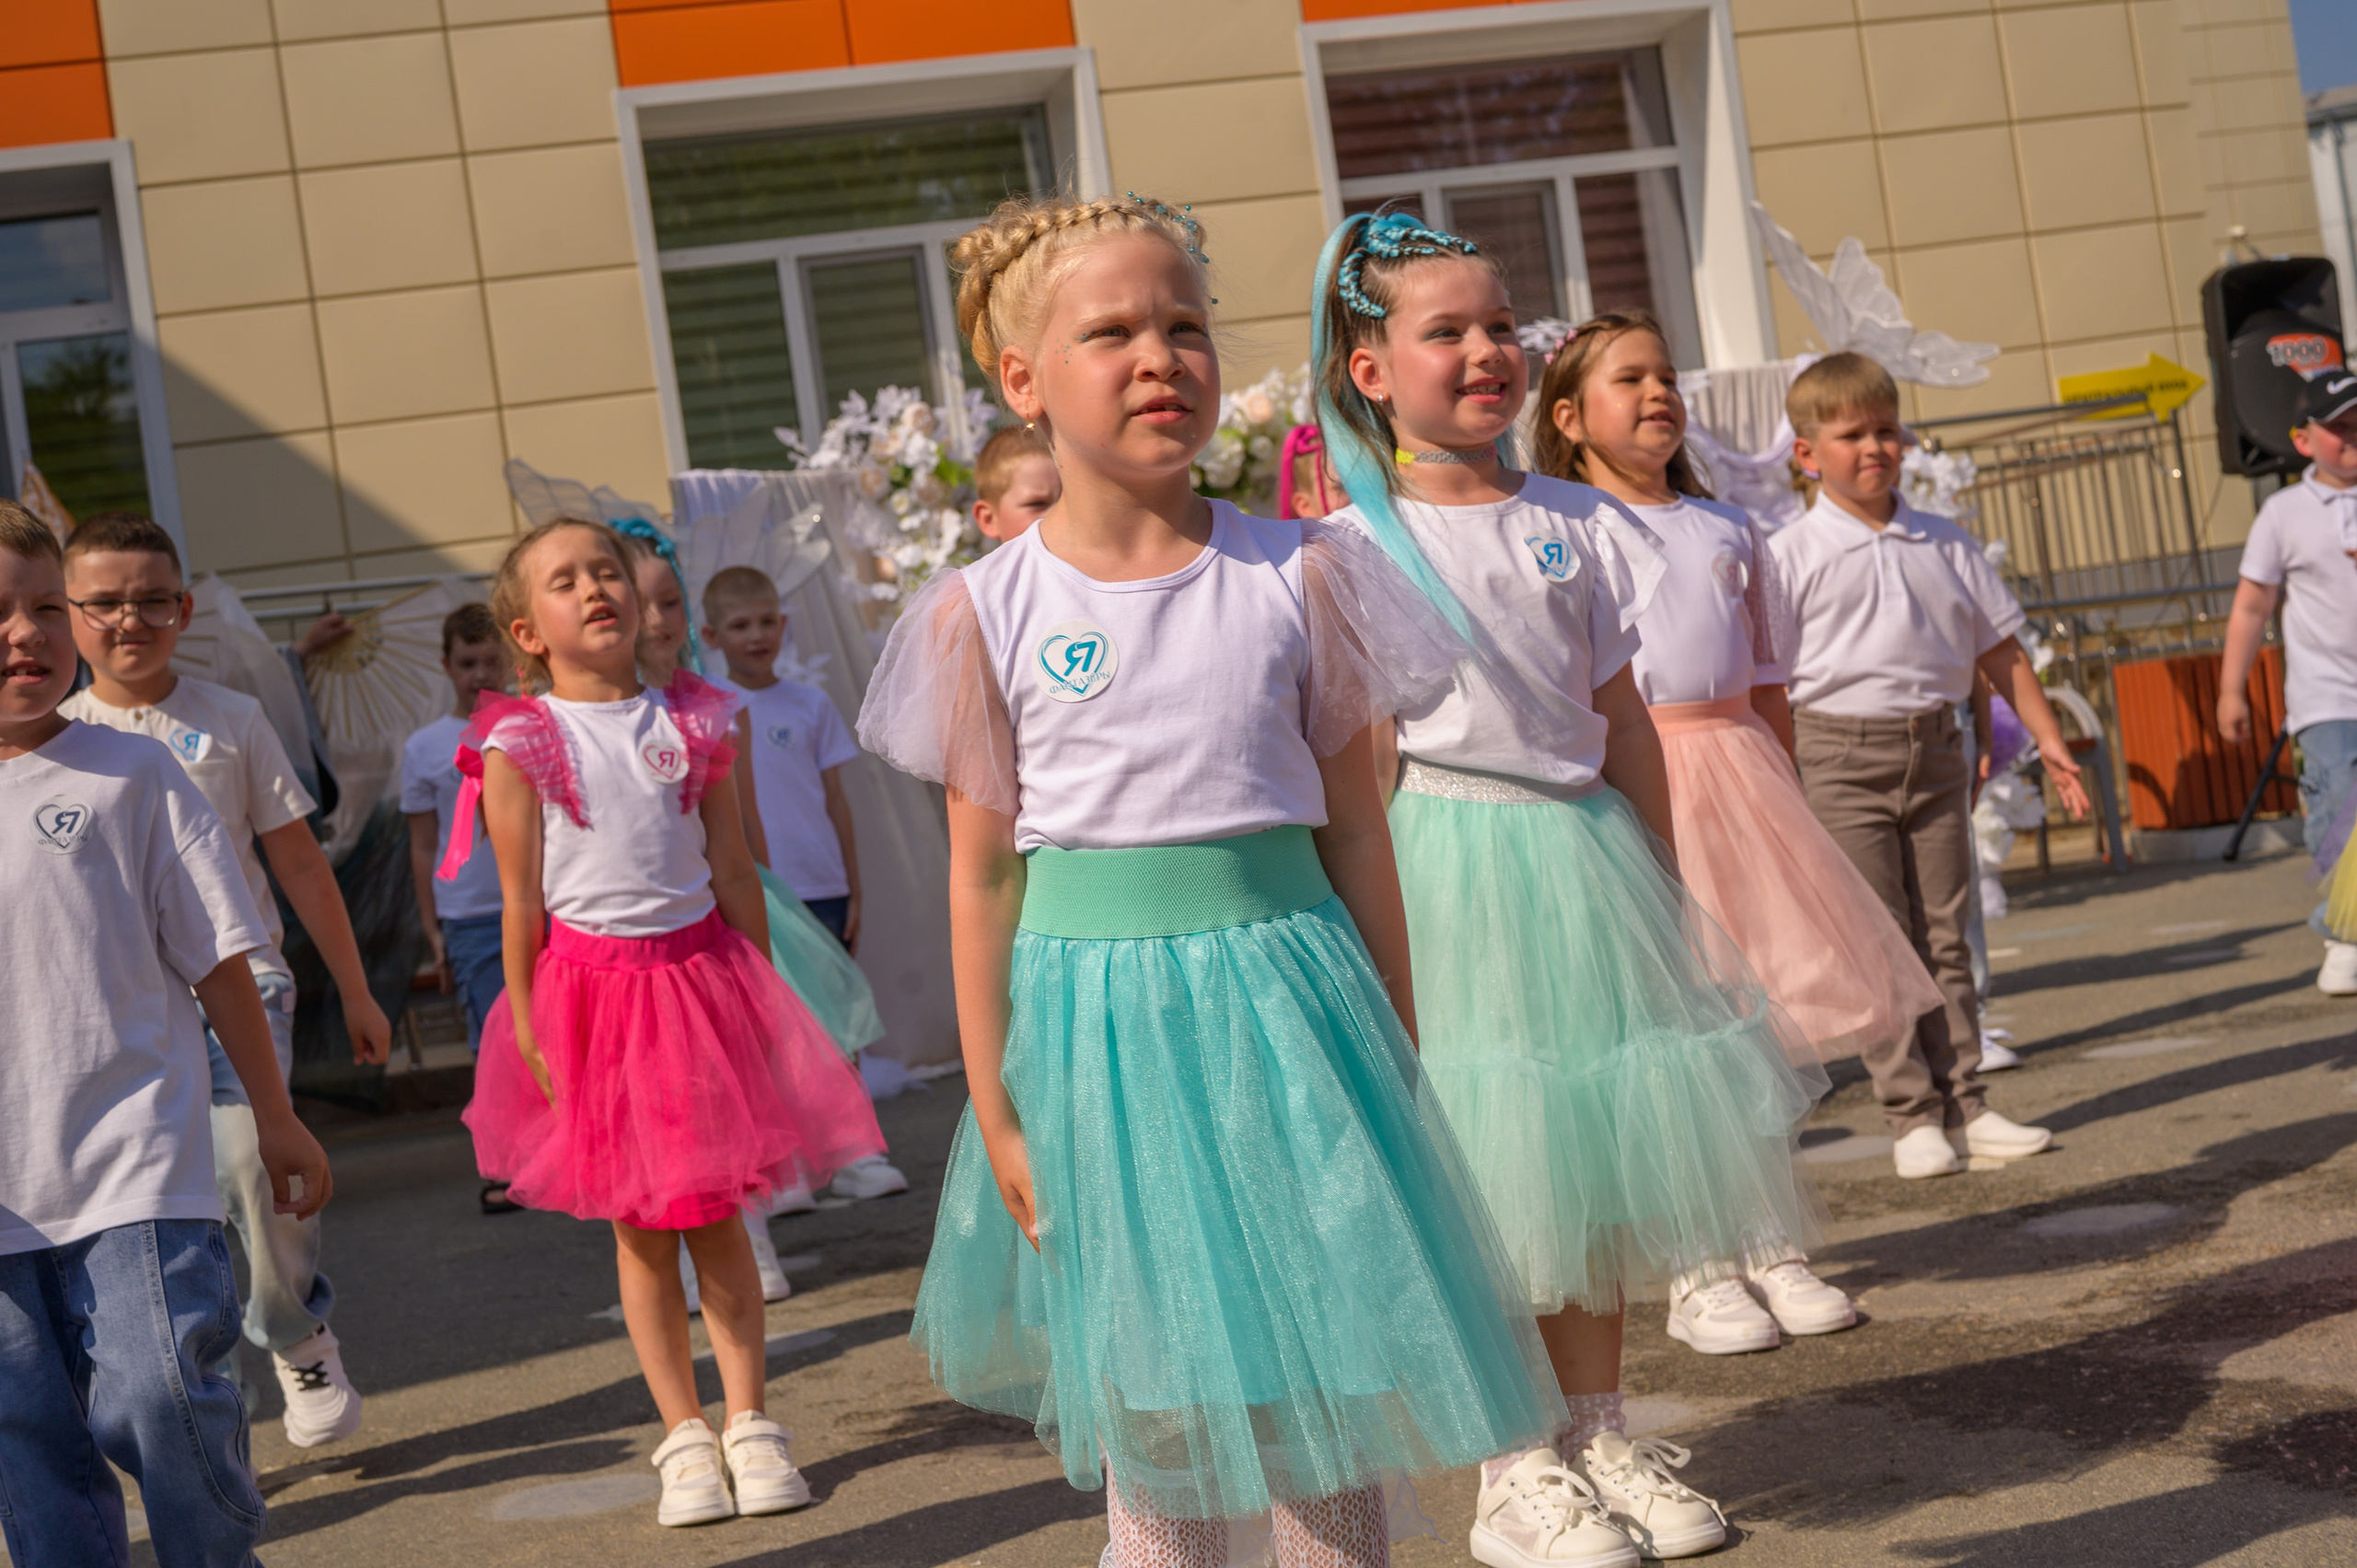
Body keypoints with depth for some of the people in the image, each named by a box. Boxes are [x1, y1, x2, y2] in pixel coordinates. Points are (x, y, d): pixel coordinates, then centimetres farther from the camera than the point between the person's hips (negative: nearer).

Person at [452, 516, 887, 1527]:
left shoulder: (693, 722, 4)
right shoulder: (519, 746, -4)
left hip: (698, 973, 2)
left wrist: (763, 997, 5)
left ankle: (749, 1424, 14)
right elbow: (522, 905, -3)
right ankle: (684, 1435, 15)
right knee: (640, 1229, 6)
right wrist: (528, 1029, -6)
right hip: (591, 985, -1)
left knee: (717, 1217, 5)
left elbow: (736, 874, 6)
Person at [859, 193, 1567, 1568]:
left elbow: (1354, 830, 4)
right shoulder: (989, 613, -3)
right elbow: (984, 874, 1)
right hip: (1097, 1008, -1)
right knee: (1151, 1419, 10)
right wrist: (996, 1109, 1)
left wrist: (1393, 1059, 5)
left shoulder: (1298, 575, -1)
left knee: (1326, 1394, 8)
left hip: (1281, 985, 1)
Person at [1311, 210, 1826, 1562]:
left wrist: (1664, 884, 9)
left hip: (1583, 852, 5)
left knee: (1597, 1153, 10)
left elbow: (1622, 716, 11)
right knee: (1483, 1173, 0)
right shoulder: (1359, 546, -5)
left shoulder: (1572, 523, 8)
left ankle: (1603, 1435, 24)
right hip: (1446, 856, -4)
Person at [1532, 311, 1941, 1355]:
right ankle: (1695, 1276, 6)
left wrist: (1785, 808, 13)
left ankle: (1771, 1249, 18)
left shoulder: (1729, 529, 15)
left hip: (1735, 771, 5)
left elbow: (1768, 687, 18)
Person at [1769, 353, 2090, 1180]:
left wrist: (2049, 740, 11)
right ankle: (1912, 1115, 4)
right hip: (1842, 752, -4)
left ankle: (1964, 1103, 15)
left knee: (1944, 935, 9)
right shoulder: (1789, 556, -4)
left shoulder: (1944, 545, 9)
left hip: (1935, 747, 4)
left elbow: (1998, 649, 15)